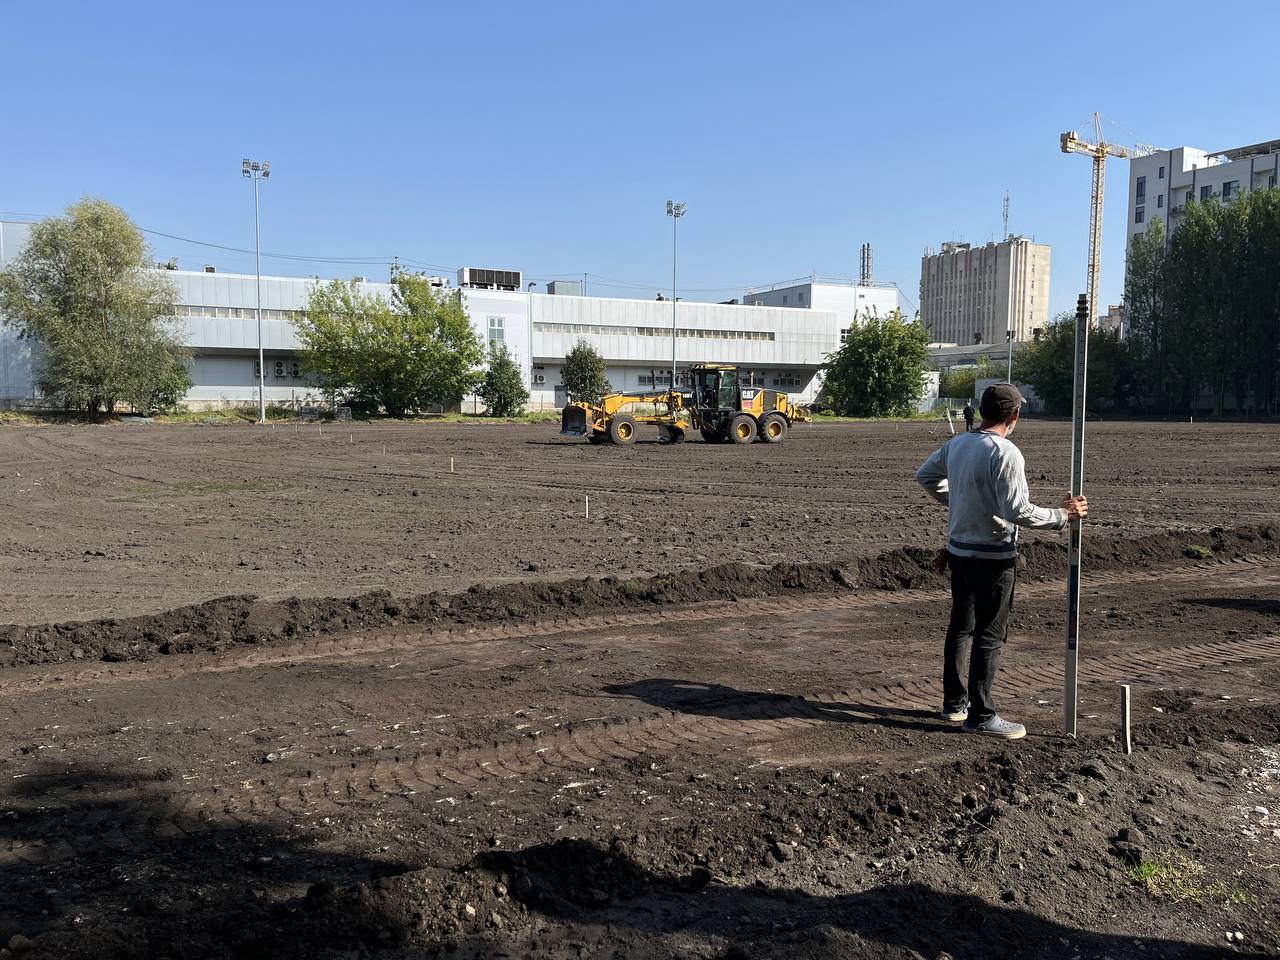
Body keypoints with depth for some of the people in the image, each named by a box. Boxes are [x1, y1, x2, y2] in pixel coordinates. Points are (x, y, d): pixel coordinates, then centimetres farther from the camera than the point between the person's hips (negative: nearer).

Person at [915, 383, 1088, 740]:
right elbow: (1017, 511, -23)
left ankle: (954, 702, 29)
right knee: (989, 635, 1)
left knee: (960, 626, 18)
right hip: (992, 556, -8)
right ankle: (980, 715, 7)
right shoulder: (1005, 453, -20)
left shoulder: (956, 443, 4)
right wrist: (1063, 515, -11)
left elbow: (925, 475, 19)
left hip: (958, 550, 8)